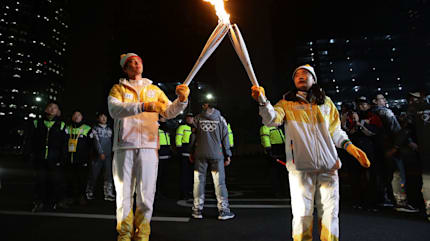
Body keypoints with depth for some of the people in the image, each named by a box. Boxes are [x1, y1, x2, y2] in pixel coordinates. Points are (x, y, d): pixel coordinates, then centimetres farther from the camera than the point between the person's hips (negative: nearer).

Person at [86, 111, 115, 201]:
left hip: (108, 156, 2)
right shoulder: (95, 128, 6)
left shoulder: (109, 129, 16)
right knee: (94, 174, 3)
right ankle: (89, 194, 17)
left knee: (109, 175, -6)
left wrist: (111, 152, 6)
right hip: (98, 155, -2)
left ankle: (109, 194, -6)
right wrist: (101, 153, -15)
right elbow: (96, 141, -6)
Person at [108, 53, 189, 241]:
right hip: (124, 147, -1)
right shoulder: (118, 89, 11)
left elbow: (169, 112, 6)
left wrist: (181, 100, -14)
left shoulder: (154, 90, 18)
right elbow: (114, 109, -11)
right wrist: (143, 106, -27)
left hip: (148, 146, 1)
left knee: (146, 193, 2)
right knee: (124, 192, 5)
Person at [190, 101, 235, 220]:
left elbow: (193, 137, 5)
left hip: (200, 154, 1)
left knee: (199, 181, 8)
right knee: (220, 182, 3)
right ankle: (223, 210, 7)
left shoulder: (197, 119, 3)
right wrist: (227, 155, 7)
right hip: (217, 154, -1)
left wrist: (191, 153, 14)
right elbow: (225, 138, 2)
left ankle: (197, 210, 14)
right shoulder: (220, 119, 2)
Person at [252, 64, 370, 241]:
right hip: (300, 167, -2)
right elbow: (271, 120, -12)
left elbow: (335, 131, 20)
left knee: (330, 215, 8)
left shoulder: (326, 102, 16)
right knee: (302, 215, -1)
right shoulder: (287, 103, 8)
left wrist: (349, 146, 4)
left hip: (328, 166, 3)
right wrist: (263, 101, -29)